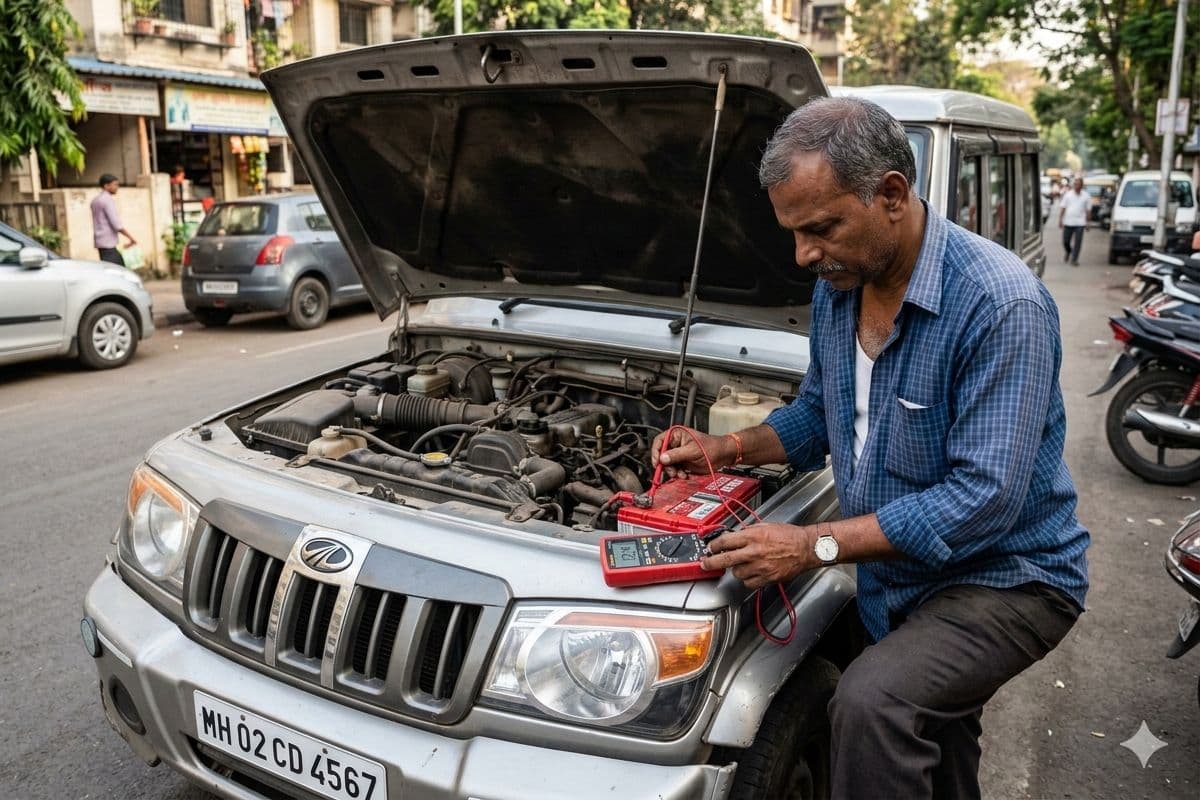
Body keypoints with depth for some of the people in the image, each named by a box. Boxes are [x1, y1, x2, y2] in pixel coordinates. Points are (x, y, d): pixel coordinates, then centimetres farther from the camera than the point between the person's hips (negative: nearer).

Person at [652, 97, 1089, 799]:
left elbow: (985, 497, -31)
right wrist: (730, 449, -4)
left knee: (872, 703, -29)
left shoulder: (1001, 304, -27)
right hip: (899, 575, 8)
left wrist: (814, 545, -31)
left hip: (1007, 577, -7)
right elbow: (819, 411, 14)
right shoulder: (838, 286, -2)